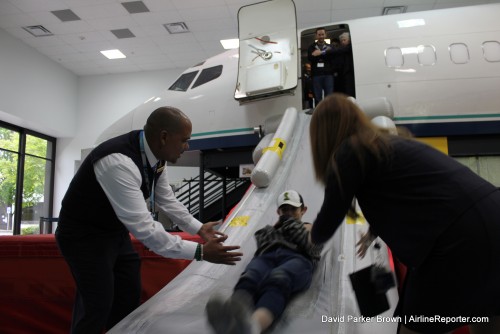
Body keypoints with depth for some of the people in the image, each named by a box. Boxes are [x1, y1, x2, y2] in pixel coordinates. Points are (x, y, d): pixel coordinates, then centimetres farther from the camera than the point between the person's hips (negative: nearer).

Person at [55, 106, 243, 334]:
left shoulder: (156, 155, -10)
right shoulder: (119, 163, -37)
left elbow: (166, 200, 5)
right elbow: (142, 227, -39)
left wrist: (199, 228, 0)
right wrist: (199, 252, -37)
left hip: (116, 232, 8)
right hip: (84, 236, -8)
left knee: (129, 297, 13)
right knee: (97, 307, -8)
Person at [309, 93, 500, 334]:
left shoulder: (349, 153, -3)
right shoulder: (388, 142, 22)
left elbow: (329, 220, 5)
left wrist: (313, 235, 28)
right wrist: (374, 230, 55)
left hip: (460, 239, -9)